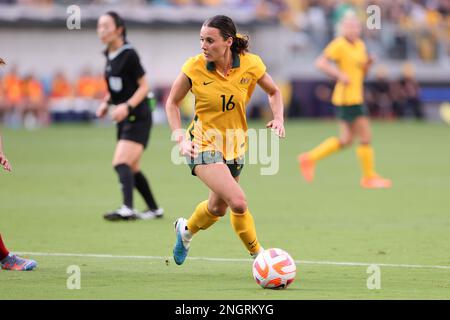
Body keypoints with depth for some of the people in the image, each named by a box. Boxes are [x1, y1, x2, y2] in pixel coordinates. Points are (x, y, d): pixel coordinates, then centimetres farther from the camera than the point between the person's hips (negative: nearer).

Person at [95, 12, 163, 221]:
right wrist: (106, 103, 8)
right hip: (125, 119, 9)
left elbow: (144, 86, -14)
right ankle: (154, 209, 26)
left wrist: (127, 106, -25)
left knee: (121, 163, -23)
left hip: (138, 117, -9)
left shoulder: (128, 54, -15)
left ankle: (127, 209, -36)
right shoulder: (109, 55, 9)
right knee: (132, 169, 14)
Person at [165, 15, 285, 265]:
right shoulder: (194, 67, -16)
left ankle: (186, 230, 52)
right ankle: (257, 254, -4)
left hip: (234, 146, 4)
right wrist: (180, 138, -12)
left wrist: (278, 118, -9)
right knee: (238, 202, -23)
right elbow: (172, 102, -1)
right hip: (203, 145, -4)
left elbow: (273, 92, 8)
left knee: (218, 208, 20)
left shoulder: (251, 64, -11)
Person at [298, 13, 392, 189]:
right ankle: (369, 177, 4)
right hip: (346, 97, -9)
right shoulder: (339, 44, -12)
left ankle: (309, 159, 19)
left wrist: (368, 63, 1)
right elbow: (321, 62, -19)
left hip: (356, 97, 9)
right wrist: (340, 75, -23)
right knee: (366, 137, -5)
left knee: (346, 139, 13)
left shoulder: (360, 45, 15)